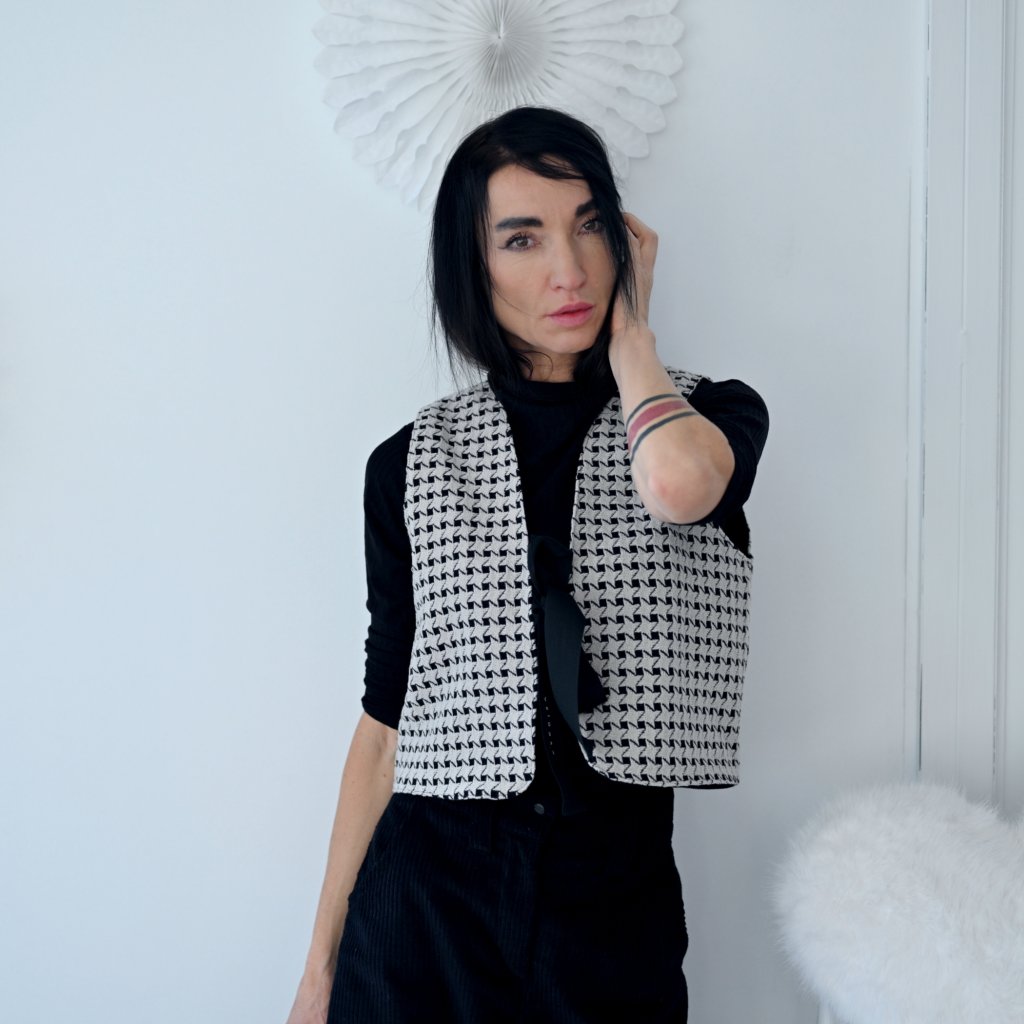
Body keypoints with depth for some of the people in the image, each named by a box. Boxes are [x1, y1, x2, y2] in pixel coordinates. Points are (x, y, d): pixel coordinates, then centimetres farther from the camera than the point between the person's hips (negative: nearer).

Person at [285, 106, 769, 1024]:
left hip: (618, 898, 0)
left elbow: (677, 484, -25)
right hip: (429, 890, 1)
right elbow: (386, 719, 5)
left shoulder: (715, 416, 1)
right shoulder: (414, 463, 3)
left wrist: (631, 332, -6)